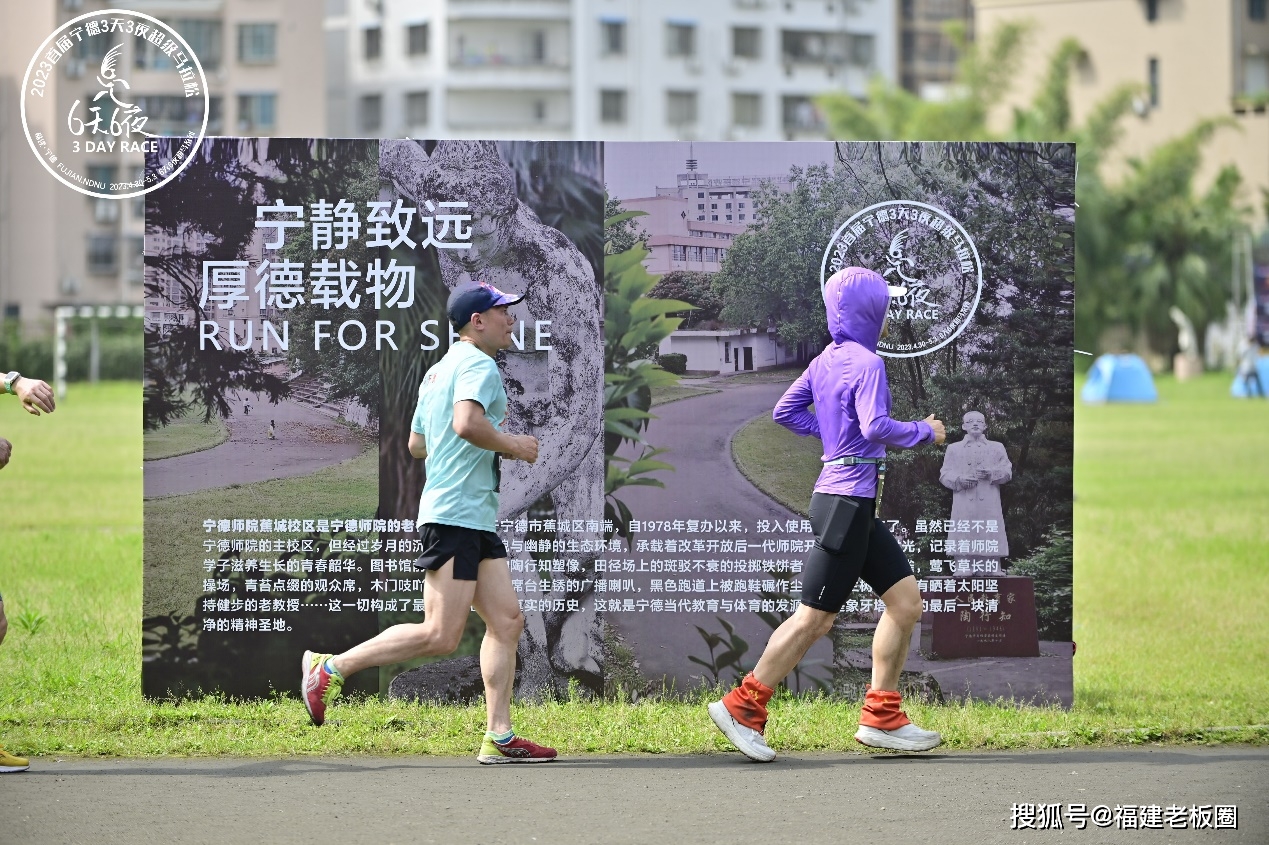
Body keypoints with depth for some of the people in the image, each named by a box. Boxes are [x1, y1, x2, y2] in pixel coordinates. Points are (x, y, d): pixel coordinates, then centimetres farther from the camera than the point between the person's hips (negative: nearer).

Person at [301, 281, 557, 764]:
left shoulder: (438, 371, 21)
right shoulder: (478, 365, -10)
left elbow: (417, 444, 27)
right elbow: (466, 421, -28)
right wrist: (512, 445, -13)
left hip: (476, 523, 11)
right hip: (455, 517, -11)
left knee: (506, 620, 4)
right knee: (440, 636, -12)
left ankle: (498, 737, 1)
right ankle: (332, 669, -3)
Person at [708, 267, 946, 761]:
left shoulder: (825, 361, 11)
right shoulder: (866, 363, -14)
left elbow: (785, 412, 15)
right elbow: (876, 427, -26)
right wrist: (924, 432, -11)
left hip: (857, 505, 10)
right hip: (848, 500, -10)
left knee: (906, 599, 9)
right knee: (815, 619, -4)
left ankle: (881, 719, 9)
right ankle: (742, 709, 3)